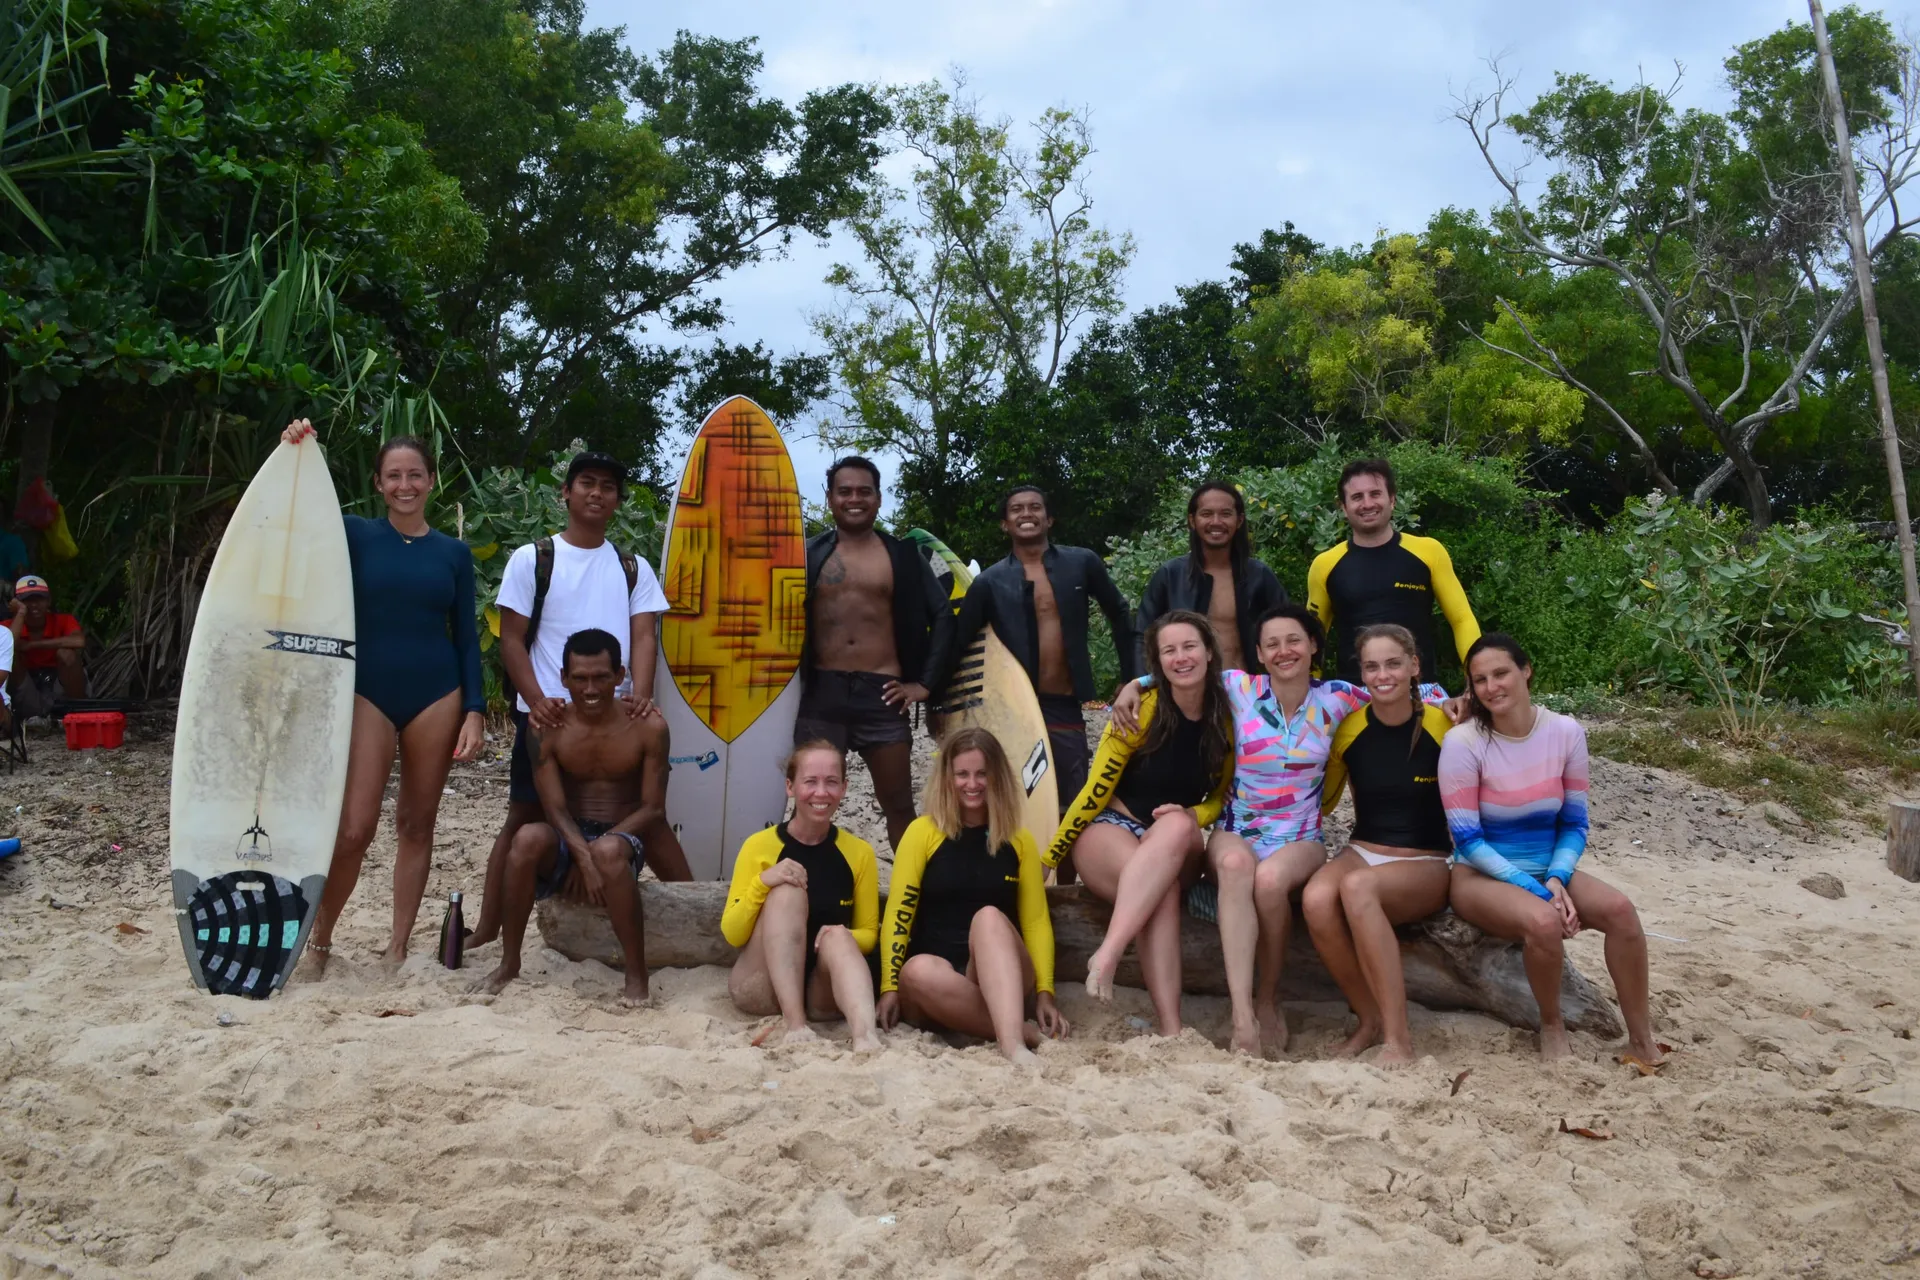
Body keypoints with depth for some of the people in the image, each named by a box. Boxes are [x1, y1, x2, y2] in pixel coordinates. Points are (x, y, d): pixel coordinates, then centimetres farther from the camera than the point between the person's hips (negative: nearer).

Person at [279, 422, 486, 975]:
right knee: (354, 828, -8)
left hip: (435, 696, 2)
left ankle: (397, 945, 20)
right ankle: (319, 940, 14)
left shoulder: (453, 552, 7)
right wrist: (293, 459, -19)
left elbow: (466, 636, 6)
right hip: (368, 693, -1)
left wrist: (474, 710, 0)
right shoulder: (354, 536, 5)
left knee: (416, 823, 7)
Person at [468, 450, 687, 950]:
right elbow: (512, 638, 0)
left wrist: (641, 695, -16)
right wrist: (536, 700, -15)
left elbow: (644, 636, 3)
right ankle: (486, 933, 9)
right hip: (548, 712, -2)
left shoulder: (634, 568, 11)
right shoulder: (532, 558, 4)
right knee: (525, 818, 3)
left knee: (649, 813, 5)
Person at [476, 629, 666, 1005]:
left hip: (622, 839, -2)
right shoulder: (547, 727, -7)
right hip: (566, 839, 2)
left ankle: (637, 976, -23)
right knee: (528, 837, -32)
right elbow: (555, 808, -11)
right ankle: (509, 964, -14)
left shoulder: (648, 727, -10)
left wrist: (596, 852, -19)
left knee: (609, 851, -37)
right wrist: (583, 857, -29)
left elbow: (653, 809, -8)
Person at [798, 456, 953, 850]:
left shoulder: (903, 556, 6)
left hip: (881, 693, 0)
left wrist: (926, 681, 1)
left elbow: (943, 615, 6)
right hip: (822, 691, 0)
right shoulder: (809, 554, 6)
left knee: (899, 805, 7)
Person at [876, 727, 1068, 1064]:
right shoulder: (923, 832, 4)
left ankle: (1012, 1043, -49)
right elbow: (897, 915, 1)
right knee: (919, 970, -37)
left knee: (989, 917, -32)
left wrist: (1044, 993, -3)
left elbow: (1036, 921, 7)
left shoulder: (1019, 840, 10)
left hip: (1001, 981, 1)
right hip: (934, 995, -1)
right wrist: (890, 987, -7)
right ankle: (1024, 1031, -30)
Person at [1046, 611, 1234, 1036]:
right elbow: (1095, 792, -7)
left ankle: (1107, 954, -42)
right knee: (1162, 888, -37)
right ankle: (1171, 1029, -41)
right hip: (1109, 830, -2)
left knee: (1177, 828, -36)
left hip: (1177, 849, 3)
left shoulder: (1226, 720, 0)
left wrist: (1192, 817, -14)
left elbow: (1220, 798, 10)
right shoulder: (1141, 711, -10)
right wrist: (1048, 859, -7)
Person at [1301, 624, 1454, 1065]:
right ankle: (1370, 1019, -10)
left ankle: (1398, 1039, -30)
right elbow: (1321, 801, 13)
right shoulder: (1350, 729, 1)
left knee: (1357, 888, -36)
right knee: (1316, 899, -32)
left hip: (1426, 865, -3)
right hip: (1363, 852, 3)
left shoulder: (1444, 726, -7)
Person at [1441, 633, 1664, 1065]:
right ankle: (1551, 1026, -5)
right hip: (1482, 875, -4)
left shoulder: (1566, 732, -4)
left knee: (1620, 909, -22)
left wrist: (1556, 879, -16)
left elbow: (1574, 825, 2)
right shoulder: (1463, 743, -15)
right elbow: (1468, 840, -15)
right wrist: (1535, 889, -22)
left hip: (1547, 870, 4)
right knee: (1543, 922, -33)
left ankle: (1641, 1039, -7)